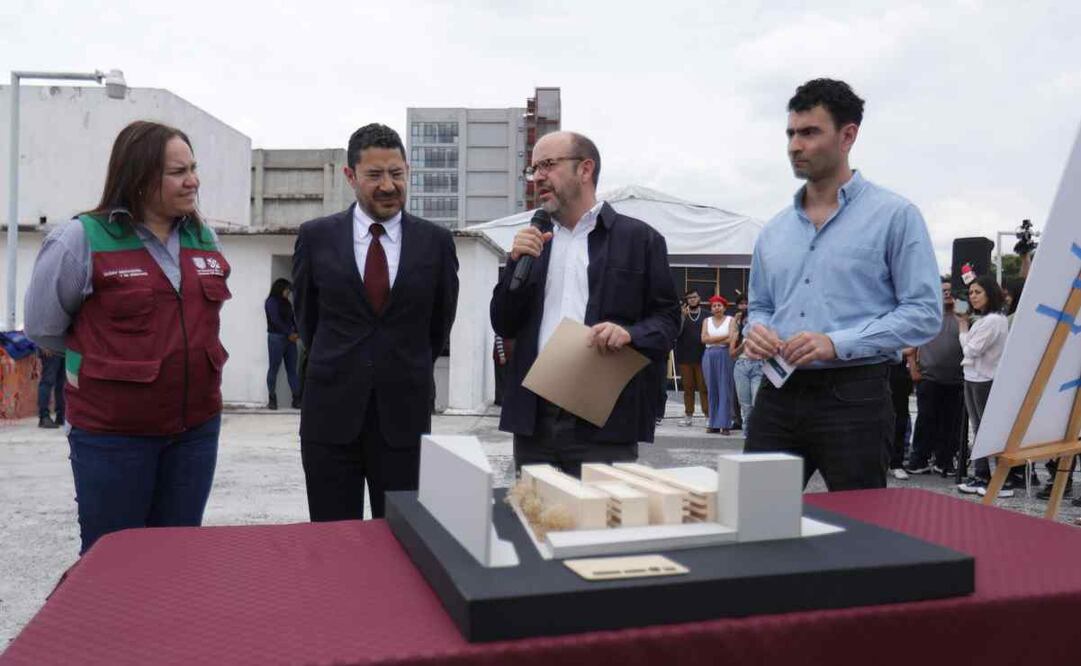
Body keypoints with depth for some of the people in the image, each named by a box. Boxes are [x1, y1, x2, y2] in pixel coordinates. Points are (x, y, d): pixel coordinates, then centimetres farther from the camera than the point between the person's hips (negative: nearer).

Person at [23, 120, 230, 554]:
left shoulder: (205, 240, 5)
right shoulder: (82, 239, -11)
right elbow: (44, 327, 0)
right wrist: (106, 363, 9)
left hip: (196, 428, 5)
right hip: (111, 434, -4)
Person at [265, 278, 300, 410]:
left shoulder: (287, 303, 20)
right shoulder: (271, 301, -1)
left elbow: (292, 319, 14)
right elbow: (276, 320, -10)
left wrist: (296, 333, -4)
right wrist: (290, 333, -10)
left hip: (289, 338, 6)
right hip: (276, 338, -6)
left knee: (292, 369, 1)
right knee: (274, 368, -3)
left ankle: (296, 398, -1)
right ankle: (272, 399, 1)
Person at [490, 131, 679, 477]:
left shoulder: (639, 237, 3)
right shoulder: (533, 241, 16)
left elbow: (667, 318, 2)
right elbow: (504, 326, 12)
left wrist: (629, 334, -19)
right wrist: (517, 263, -2)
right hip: (534, 419, 4)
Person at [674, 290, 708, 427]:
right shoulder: (681, 314, 5)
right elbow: (676, 332, -6)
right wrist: (683, 317, -18)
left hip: (702, 356, -2)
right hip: (685, 357, 2)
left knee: (704, 387, -3)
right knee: (688, 387, 9)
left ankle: (708, 415, 2)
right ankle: (688, 415, 15)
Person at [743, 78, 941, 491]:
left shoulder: (894, 216, -2)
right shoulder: (774, 230, 14)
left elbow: (924, 311, -8)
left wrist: (838, 344, -18)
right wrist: (756, 332, -2)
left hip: (853, 395, -4)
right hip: (778, 395, 4)